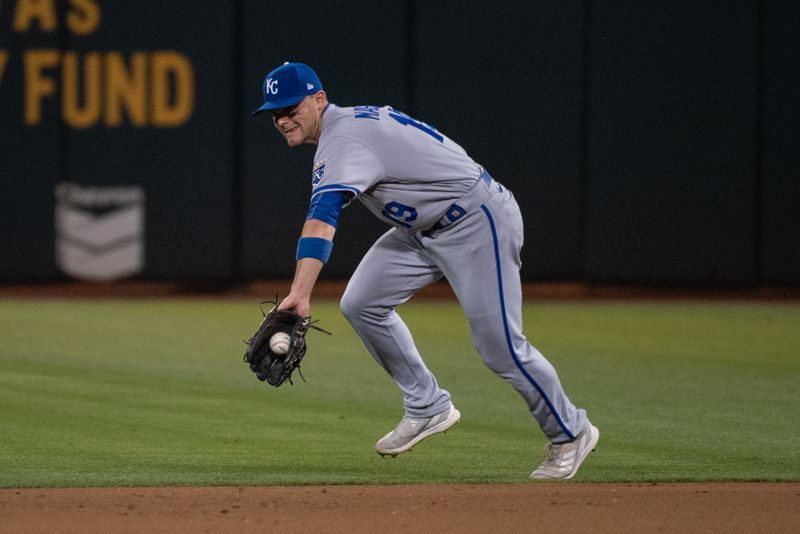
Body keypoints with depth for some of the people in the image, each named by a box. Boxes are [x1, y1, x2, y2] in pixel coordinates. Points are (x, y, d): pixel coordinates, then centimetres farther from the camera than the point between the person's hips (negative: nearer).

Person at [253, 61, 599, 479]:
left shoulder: (342, 140, -25)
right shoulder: (354, 120, 7)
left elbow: (322, 217, -41)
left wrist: (300, 293, -54)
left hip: (476, 222, -10)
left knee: (499, 347, -8)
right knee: (361, 304, 0)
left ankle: (570, 433, 12)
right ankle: (428, 408, 11)